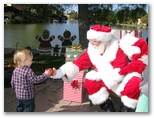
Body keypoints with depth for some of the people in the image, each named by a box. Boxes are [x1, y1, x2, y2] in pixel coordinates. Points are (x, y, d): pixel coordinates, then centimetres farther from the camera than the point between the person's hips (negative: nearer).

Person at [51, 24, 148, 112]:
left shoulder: (118, 50, -22)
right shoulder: (91, 51, -7)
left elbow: (119, 73, -27)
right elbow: (78, 63, -11)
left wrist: (99, 75, -31)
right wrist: (62, 72, -24)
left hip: (122, 81, -4)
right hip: (106, 81, 4)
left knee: (135, 83, -33)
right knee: (89, 81, -18)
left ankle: (126, 109, -6)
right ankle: (108, 108, -4)